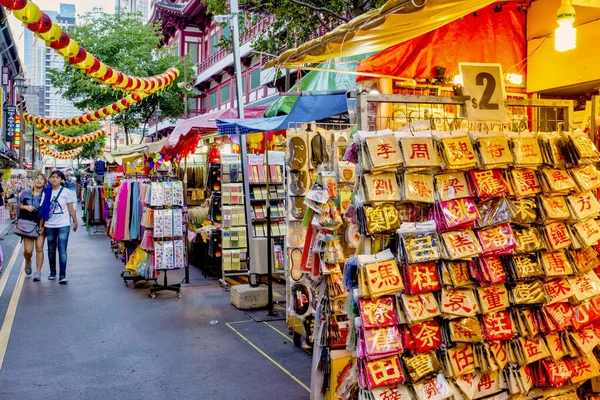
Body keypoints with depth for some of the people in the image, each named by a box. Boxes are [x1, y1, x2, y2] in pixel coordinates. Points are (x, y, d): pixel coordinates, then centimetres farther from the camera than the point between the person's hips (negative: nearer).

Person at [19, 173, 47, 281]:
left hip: (40, 225, -1)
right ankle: (28, 262, 31)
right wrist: (25, 207, -10)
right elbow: (18, 205, 13)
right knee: (28, 250, -4)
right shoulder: (25, 193, 6)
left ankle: (38, 272, 4)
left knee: (39, 248, -6)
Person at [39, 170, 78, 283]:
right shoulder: (46, 191, 4)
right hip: (49, 225, 3)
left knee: (62, 250, -8)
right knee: (51, 250, 13)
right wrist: (41, 225, 5)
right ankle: (52, 272, 27)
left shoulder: (66, 192, -3)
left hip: (63, 225, -3)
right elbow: (43, 210, 6)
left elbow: (71, 208, 0)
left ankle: (62, 275, -7)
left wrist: (76, 222, 1)